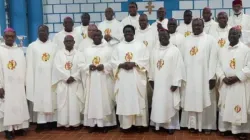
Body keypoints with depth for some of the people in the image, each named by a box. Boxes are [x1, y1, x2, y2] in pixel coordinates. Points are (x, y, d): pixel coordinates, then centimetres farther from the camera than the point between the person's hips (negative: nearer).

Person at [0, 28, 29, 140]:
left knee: (20, 106, 6)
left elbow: (23, 68, 6)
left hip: (19, 85, 3)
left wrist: (25, 84, 2)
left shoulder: (20, 51, 7)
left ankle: (19, 127, 15)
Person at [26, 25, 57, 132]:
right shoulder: (32, 46, 3)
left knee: (52, 99, 4)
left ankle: (52, 120, 11)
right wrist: (30, 81, -7)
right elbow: (29, 65, -1)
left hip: (51, 78, 1)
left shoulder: (54, 46, 6)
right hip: (38, 78, -1)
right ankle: (41, 122, 6)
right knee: (39, 100, 2)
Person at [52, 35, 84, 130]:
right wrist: (67, 77, -14)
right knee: (64, 103, -1)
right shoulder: (59, 54, 6)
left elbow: (81, 68, -2)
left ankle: (76, 123, 7)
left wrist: (73, 77, -14)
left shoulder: (78, 54, 8)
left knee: (75, 103, 0)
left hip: (76, 82, 0)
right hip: (63, 82, 0)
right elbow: (58, 68, -5)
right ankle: (66, 123, 5)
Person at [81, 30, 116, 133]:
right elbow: (82, 65, 8)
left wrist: (104, 66, -17)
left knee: (105, 101, -2)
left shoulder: (108, 49, 6)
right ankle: (93, 123, 9)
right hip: (91, 80, 2)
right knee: (92, 101, 2)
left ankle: (105, 123, 5)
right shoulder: (87, 50, 13)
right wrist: (89, 66, -12)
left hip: (104, 80, -2)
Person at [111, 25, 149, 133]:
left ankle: (139, 123, 9)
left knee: (138, 100, 0)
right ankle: (126, 124, 9)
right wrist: (122, 65, -13)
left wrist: (134, 63, -16)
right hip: (123, 79, 2)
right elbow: (113, 61, 6)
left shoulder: (140, 45, 7)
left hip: (137, 78, -1)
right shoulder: (119, 46, 12)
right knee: (124, 101, 1)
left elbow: (146, 60, -2)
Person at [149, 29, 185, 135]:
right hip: (158, 83, 5)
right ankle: (159, 124, 21)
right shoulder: (156, 50, 8)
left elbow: (178, 67, -11)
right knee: (158, 104, 9)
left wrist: (176, 83, -14)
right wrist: (152, 79, 10)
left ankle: (171, 125, 15)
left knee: (170, 104, 3)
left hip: (169, 83, -4)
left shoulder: (175, 50, -8)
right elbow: (152, 65, 11)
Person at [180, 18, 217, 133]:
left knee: (204, 101, 1)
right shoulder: (186, 40, 11)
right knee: (190, 100, 5)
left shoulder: (210, 39, 1)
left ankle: (206, 125, 12)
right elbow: (182, 58, 8)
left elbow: (213, 59, -4)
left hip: (203, 76, -3)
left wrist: (212, 77, -10)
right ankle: (192, 124, 14)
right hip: (189, 76, 3)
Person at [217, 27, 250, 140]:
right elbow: (219, 66, 9)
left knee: (241, 107, -2)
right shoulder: (223, 50, 10)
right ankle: (225, 127, 19)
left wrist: (236, 78, -16)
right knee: (225, 106, 8)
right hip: (225, 84, 4)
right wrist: (223, 77, -9)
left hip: (240, 84, -4)